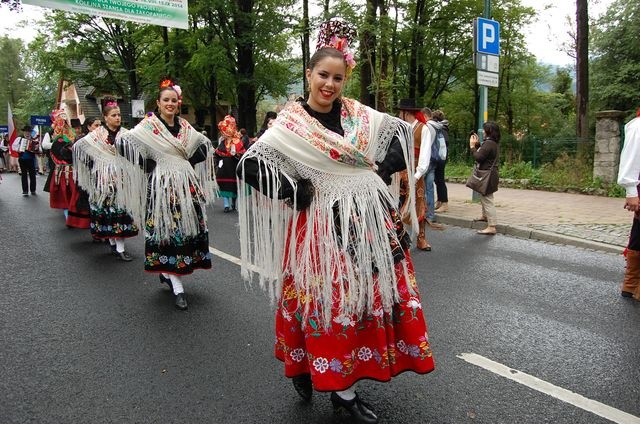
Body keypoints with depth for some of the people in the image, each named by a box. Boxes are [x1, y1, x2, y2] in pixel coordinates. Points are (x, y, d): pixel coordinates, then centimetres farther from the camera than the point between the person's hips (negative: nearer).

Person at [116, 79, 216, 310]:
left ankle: (167, 272, 26)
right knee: (167, 230, -6)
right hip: (162, 186, -5)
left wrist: (188, 162, 10)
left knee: (189, 228, 6)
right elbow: (122, 143, -10)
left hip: (186, 185, 6)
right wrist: (149, 165, -8)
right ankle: (177, 287, 0)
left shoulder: (184, 126, 11)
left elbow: (204, 145, 23)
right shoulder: (148, 126, -3)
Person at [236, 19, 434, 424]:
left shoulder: (362, 116, 5)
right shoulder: (290, 125, -7)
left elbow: (403, 133, 17)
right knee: (329, 302, 0)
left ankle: (344, 387, 29)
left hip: (368, 218, 5)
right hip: (322, 224, -5)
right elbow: (249, 165, -13)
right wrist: (296, 193, -14)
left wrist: (383, 169, 2)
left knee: (369, 294, 10)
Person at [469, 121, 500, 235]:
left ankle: (491, 227, -10)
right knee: (484, 197, 29)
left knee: (487, 199, -10)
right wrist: (477, 143, 12)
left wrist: (472, 146, -11)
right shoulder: (494, 143, 12)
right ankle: (485, 216, 48)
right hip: (490, 173, 11)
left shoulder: (488, 143, -21)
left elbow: (478, 157, -23)